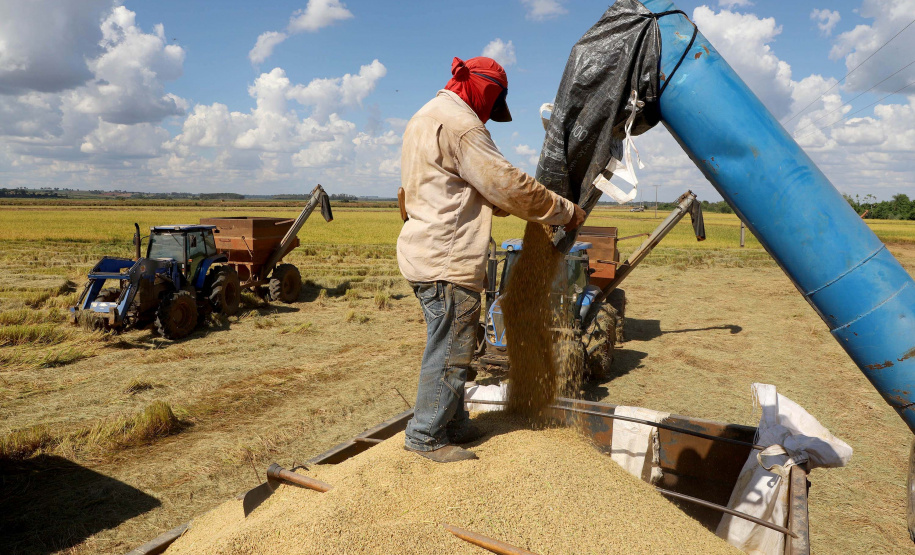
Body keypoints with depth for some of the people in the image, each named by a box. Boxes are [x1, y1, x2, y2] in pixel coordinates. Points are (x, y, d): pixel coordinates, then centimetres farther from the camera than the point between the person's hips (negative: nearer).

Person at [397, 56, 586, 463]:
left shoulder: (426, 118, 20)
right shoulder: (459, 123, -13)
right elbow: (508, 185, -14)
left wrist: (507, 205, 17)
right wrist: (566, 211, -3)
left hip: (426, 254, 11)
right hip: (448, 260, -11)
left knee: (449, 347, 18)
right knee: (449, 351, 0)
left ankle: (454, 424, 30)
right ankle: (426, 436, 12)